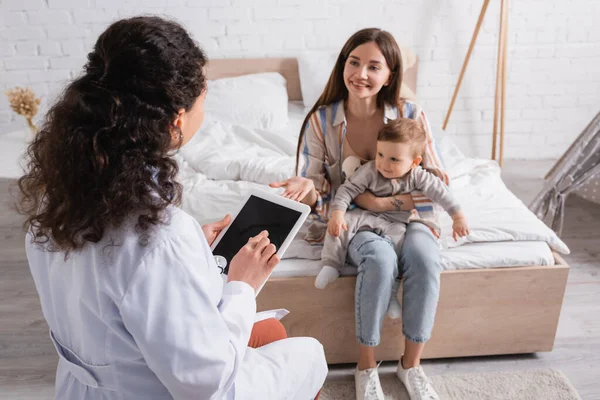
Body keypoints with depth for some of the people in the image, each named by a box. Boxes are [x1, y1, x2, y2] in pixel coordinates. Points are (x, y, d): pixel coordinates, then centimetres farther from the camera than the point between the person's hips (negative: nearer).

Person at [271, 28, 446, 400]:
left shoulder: (411, 114, -8)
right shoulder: (321, 120, -9)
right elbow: (314, 190, -4)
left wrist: (382, 201, -20)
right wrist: (307, 188, -30)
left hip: (405, 214, 2)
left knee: (424, 257, -31)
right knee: (380, 257, -34)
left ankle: (412, 363, -7)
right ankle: (367, 366, -10)